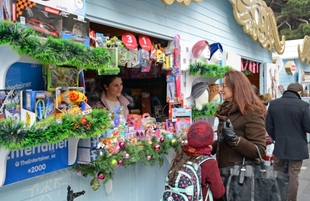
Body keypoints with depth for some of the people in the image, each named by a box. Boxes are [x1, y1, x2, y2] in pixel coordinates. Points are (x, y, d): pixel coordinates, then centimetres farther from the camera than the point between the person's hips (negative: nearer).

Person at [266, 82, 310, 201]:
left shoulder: (273, 104, -3)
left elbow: (268, 126, 2)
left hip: (279, 146, 4)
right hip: (297, 147, -4)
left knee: (275, 173, 18)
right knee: (293, 175, 6)